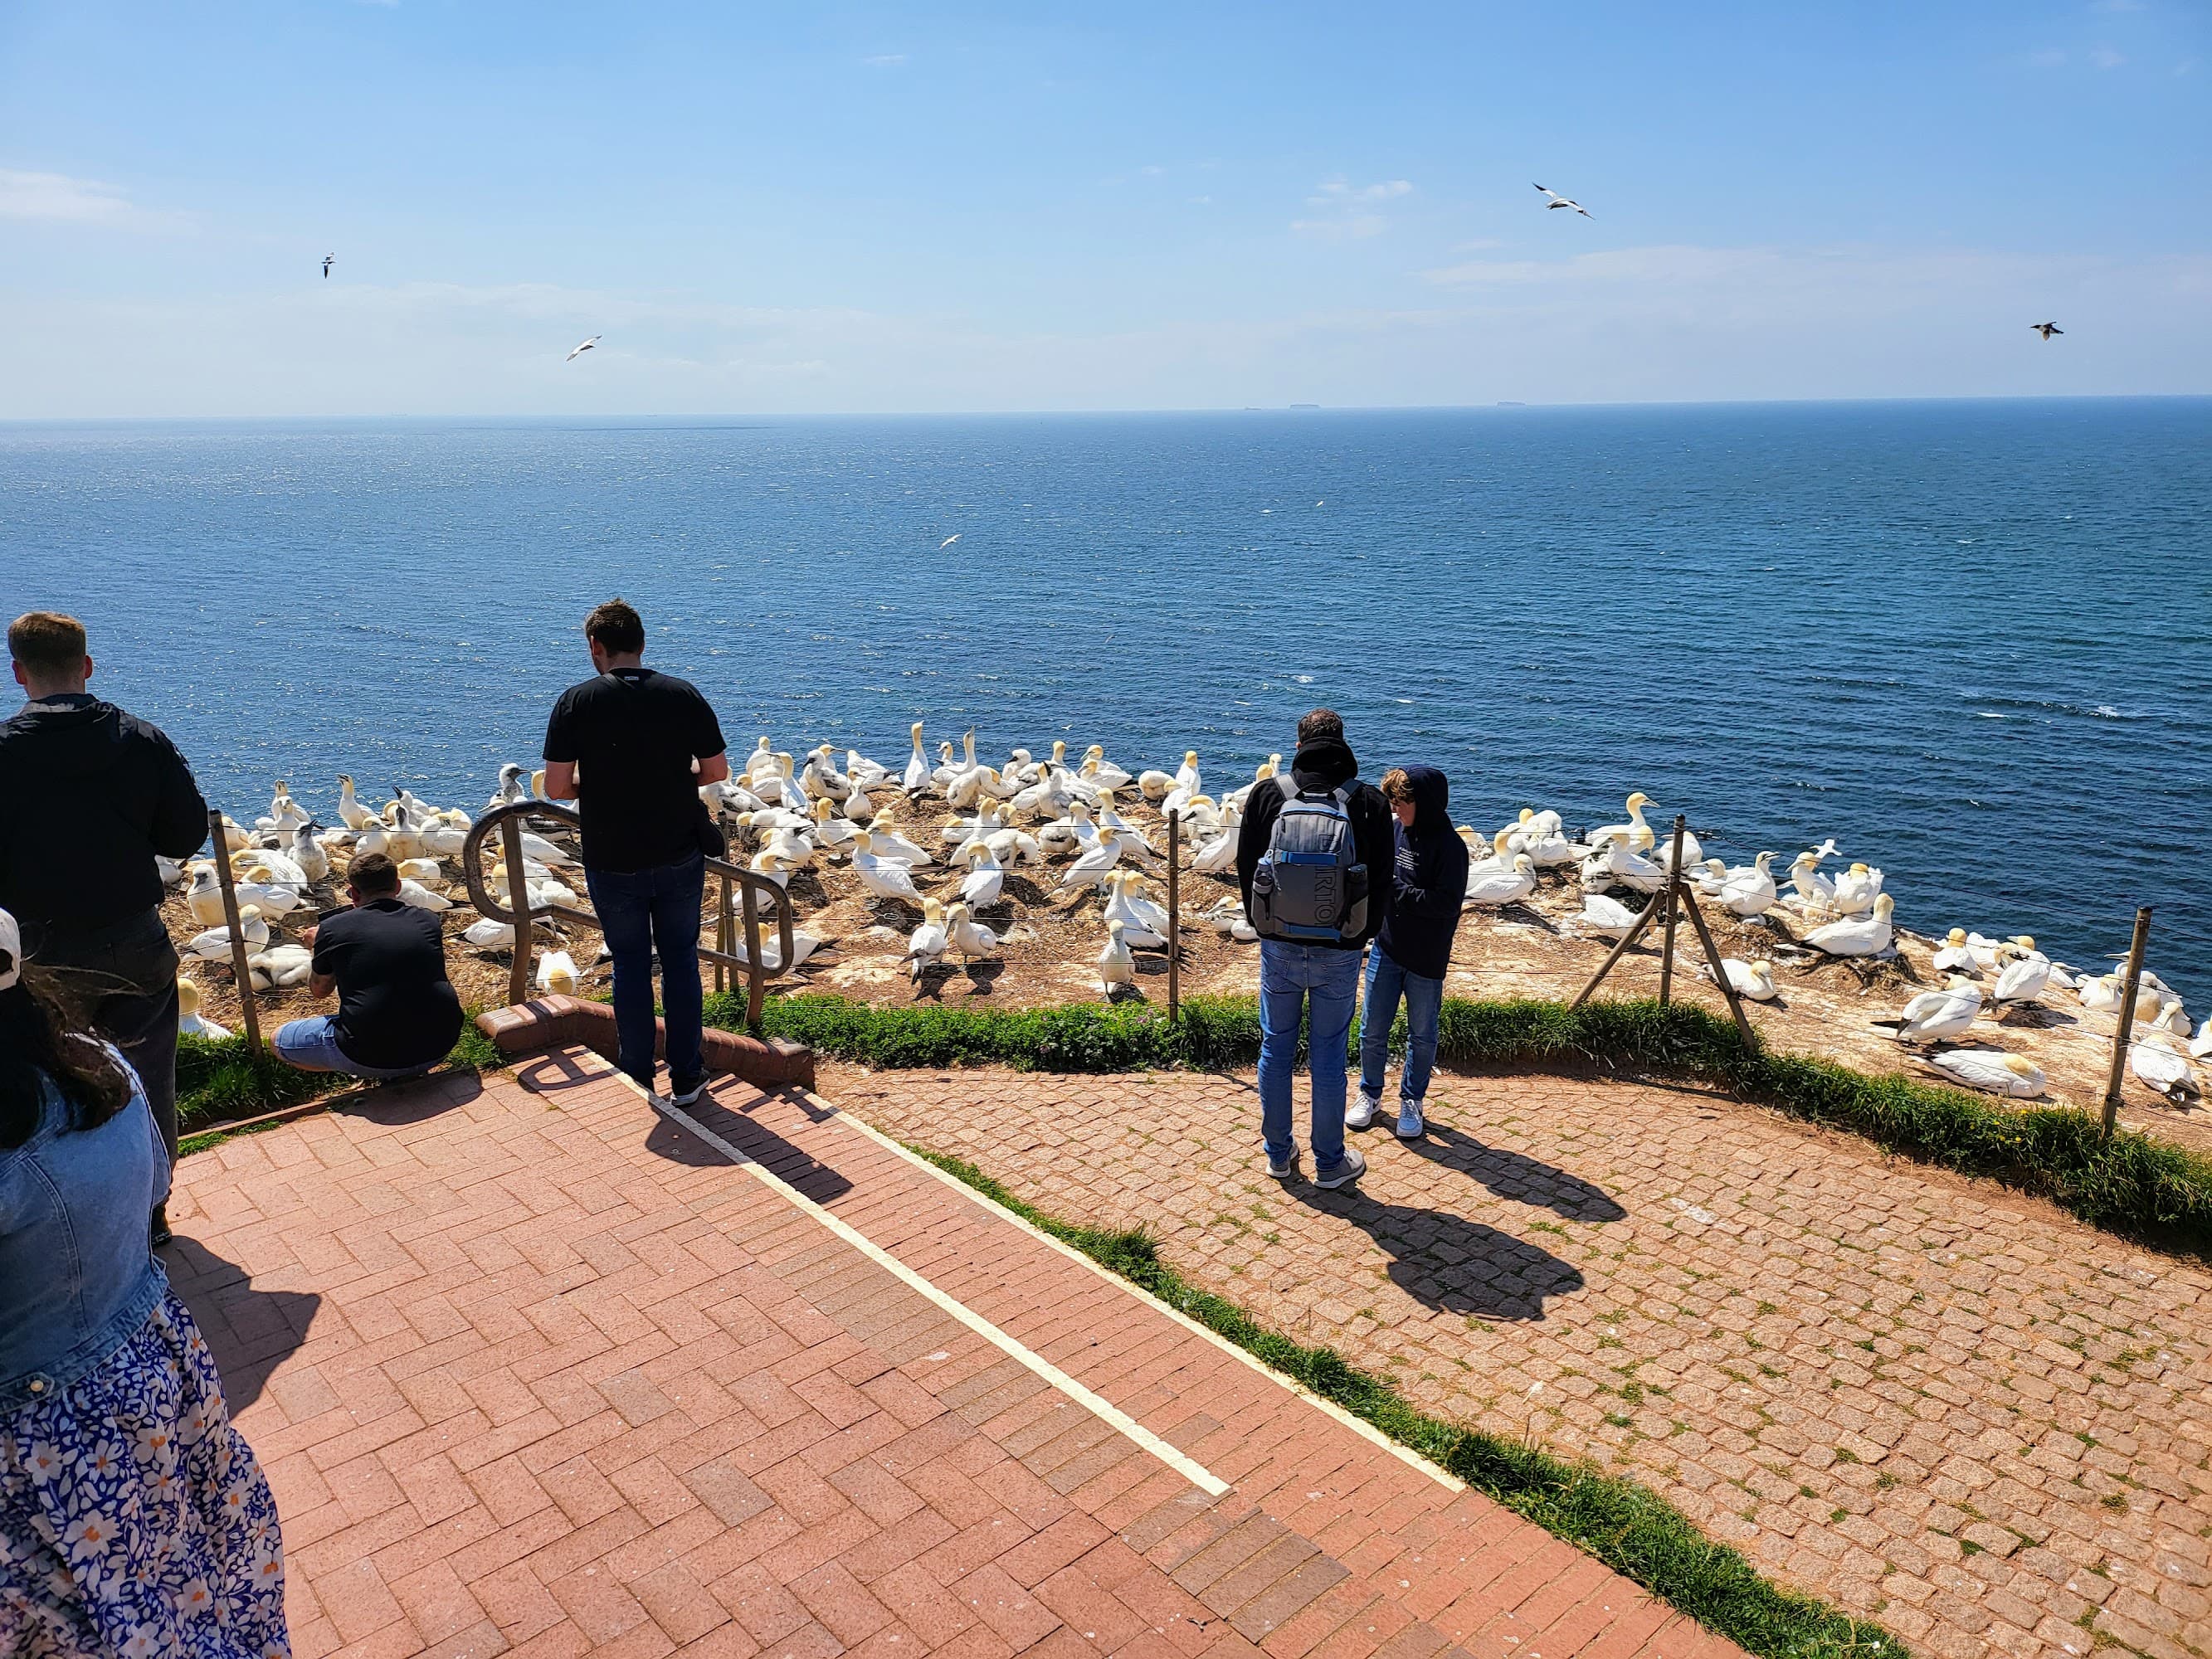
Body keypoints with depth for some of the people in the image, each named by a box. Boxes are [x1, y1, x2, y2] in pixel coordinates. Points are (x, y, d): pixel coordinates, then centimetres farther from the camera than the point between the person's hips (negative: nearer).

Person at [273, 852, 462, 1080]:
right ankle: (410, 1072, 16)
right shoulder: (428, 921, 6)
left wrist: (318, 945, 33)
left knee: (280, 1039, 20)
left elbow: (319, 990, 16)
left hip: (371, 1057, -5)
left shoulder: (332, 929, -2)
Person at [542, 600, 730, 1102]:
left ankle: (637, 1083, 22)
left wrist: (595, 785, 8)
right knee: (681, 961, 14)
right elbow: (717, 770, 1)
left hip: (612, 864, -1)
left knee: (630, 966, 13)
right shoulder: (685, 695, -4)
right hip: (680, 858, 1)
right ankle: (686, 1078, 20)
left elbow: (556, 788, -12)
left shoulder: (577, 702, -10)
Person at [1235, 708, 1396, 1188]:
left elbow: (1246, 869, 4)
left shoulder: (1266, 793, -3)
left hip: (1279, 947, 1)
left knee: (1276, 1048, 13)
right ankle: (1330, 1162, 20)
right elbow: (1381, 883, -1)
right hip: (1339, 951, -1)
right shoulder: (1369, 802, -6)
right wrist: (1362, 935, 13)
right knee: (1328, 1055, 8)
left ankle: (1279, 1154, 26)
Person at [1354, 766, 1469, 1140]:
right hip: (1386, 948, 5)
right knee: (1372, 1030, 12)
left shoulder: (1449, 846, -17)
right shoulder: (1396, 830, 0)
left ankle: (1412, 1101, 30)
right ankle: (1370, 1094, 31)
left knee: (1422, 1035, 13)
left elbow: (1447, 903, -25)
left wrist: (1393, 889, -24)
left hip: (1426, 959, -5)